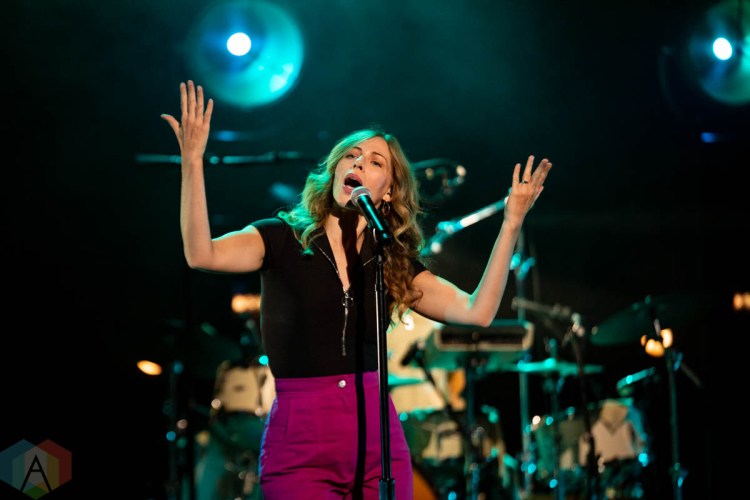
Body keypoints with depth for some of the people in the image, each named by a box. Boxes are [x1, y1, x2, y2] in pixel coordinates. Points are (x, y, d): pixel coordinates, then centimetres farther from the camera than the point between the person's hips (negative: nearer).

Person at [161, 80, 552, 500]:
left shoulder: (394, 261, 10)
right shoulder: (283, 239, 1)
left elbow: (477, 311, -1)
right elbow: (203, 255, -17)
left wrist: (511, 224, -5)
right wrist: (193, 162, -24)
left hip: (378, 439, 3)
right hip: (301, 447, -3)